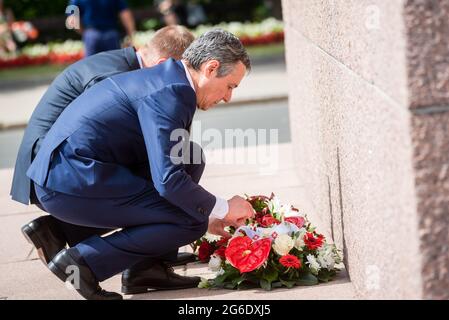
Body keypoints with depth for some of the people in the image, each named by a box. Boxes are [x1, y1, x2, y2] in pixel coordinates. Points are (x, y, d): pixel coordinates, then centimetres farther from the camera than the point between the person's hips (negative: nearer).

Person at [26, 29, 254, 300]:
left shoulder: (168, 79, 18)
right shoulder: (169, 93, -14)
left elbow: (162, 166, 28)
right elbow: (168, 180, -21)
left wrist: (204, 216, 27)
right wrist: (223, 209, -5)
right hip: (70, 183, -10)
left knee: (189, 157, 12)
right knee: (191, 221, -9)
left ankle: (149, 267, 10)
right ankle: (85, 260, -8)